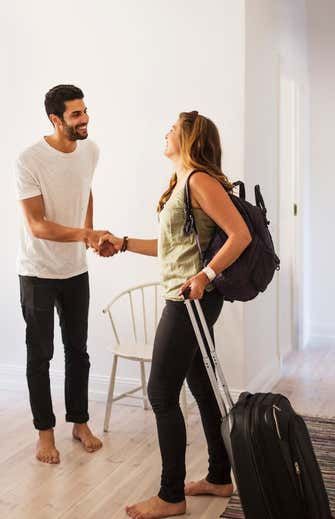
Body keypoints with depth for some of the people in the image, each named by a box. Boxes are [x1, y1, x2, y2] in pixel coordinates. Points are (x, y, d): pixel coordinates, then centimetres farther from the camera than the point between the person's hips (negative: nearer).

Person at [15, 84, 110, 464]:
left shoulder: (90, 151, -2)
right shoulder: (29, 161, -20)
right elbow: (37, 225, -23)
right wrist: (83, 234, -37)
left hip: (76, 270, 5)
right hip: (38, 272, -5)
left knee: (78, 351, 13)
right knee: (40, 355, 5)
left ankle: (80, 422, 28)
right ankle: (45, 432, 20)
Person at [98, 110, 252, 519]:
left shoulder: (200, 180, -12)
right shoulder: (181, 184, 17)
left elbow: (240, 234, -19)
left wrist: (205, 275, -27)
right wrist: (124, 244, 19)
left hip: (192, 298, -10)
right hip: (186, 300, 10)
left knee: (161, 393, -4)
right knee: (203, 388, 15)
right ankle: (219, 477, 28)